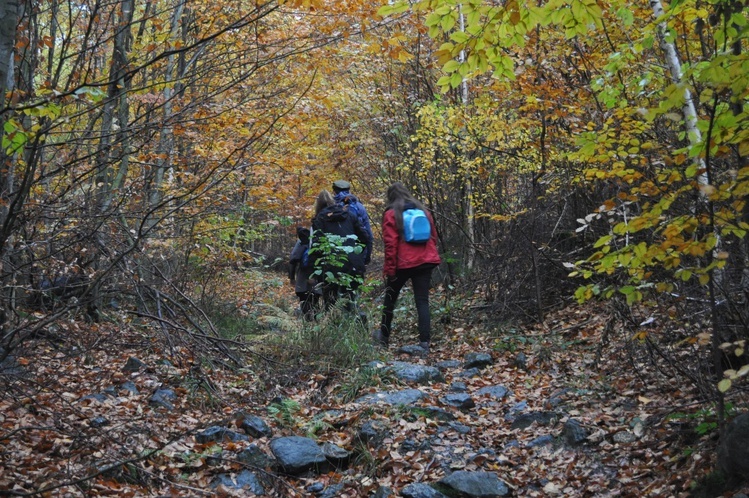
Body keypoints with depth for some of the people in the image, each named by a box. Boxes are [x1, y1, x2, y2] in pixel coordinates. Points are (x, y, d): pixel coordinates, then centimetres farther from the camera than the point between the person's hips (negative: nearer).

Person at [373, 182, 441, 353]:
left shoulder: (391, 214, -3)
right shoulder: (423, 211, 13)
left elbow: (390, 244, -9)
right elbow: (433, 236, 15)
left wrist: (389, 268, -6)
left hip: (402, 263, -4)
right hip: (425, 262, 4)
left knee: (390, 299, 15)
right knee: (422, 301, 2)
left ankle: (384, 337, 29)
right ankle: (424, 342, -7)